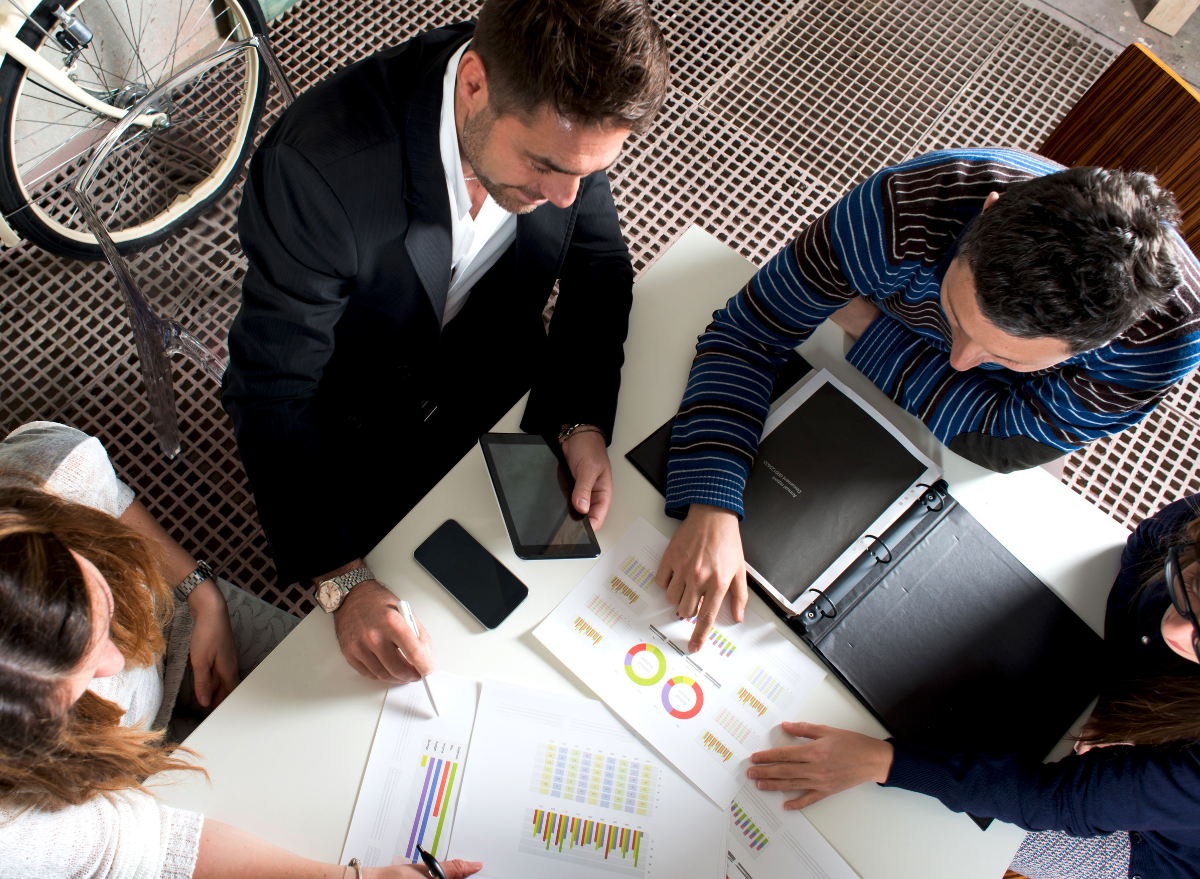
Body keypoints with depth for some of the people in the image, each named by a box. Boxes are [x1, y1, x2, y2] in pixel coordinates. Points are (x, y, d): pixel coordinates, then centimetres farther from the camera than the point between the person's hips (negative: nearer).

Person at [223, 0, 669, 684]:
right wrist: (344, 582, -37)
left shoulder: (564, 119, -22)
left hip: (496, 370, 4)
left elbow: (598, 264, -7)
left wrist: (583, 422, -22)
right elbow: (273, 391, -29)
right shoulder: (315, 166, -37)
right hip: (358, 419, -3)